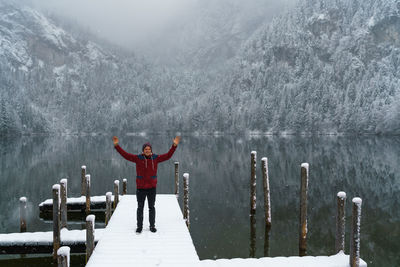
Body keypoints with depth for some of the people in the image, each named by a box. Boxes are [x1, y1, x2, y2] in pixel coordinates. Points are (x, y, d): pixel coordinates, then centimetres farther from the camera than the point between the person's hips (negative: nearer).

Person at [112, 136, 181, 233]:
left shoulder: (155, 158, 0)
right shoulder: (138, 158, -4)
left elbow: (168, 156, -1)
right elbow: (125, 155, -8)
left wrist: (174, 145, -10)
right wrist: (116, 145, -16)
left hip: (152, 187, 1)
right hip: (140, 188, -1)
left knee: (151, 207, 10)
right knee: (140, 207, 6)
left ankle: (152, 226, 21)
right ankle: (139, 226, 17)